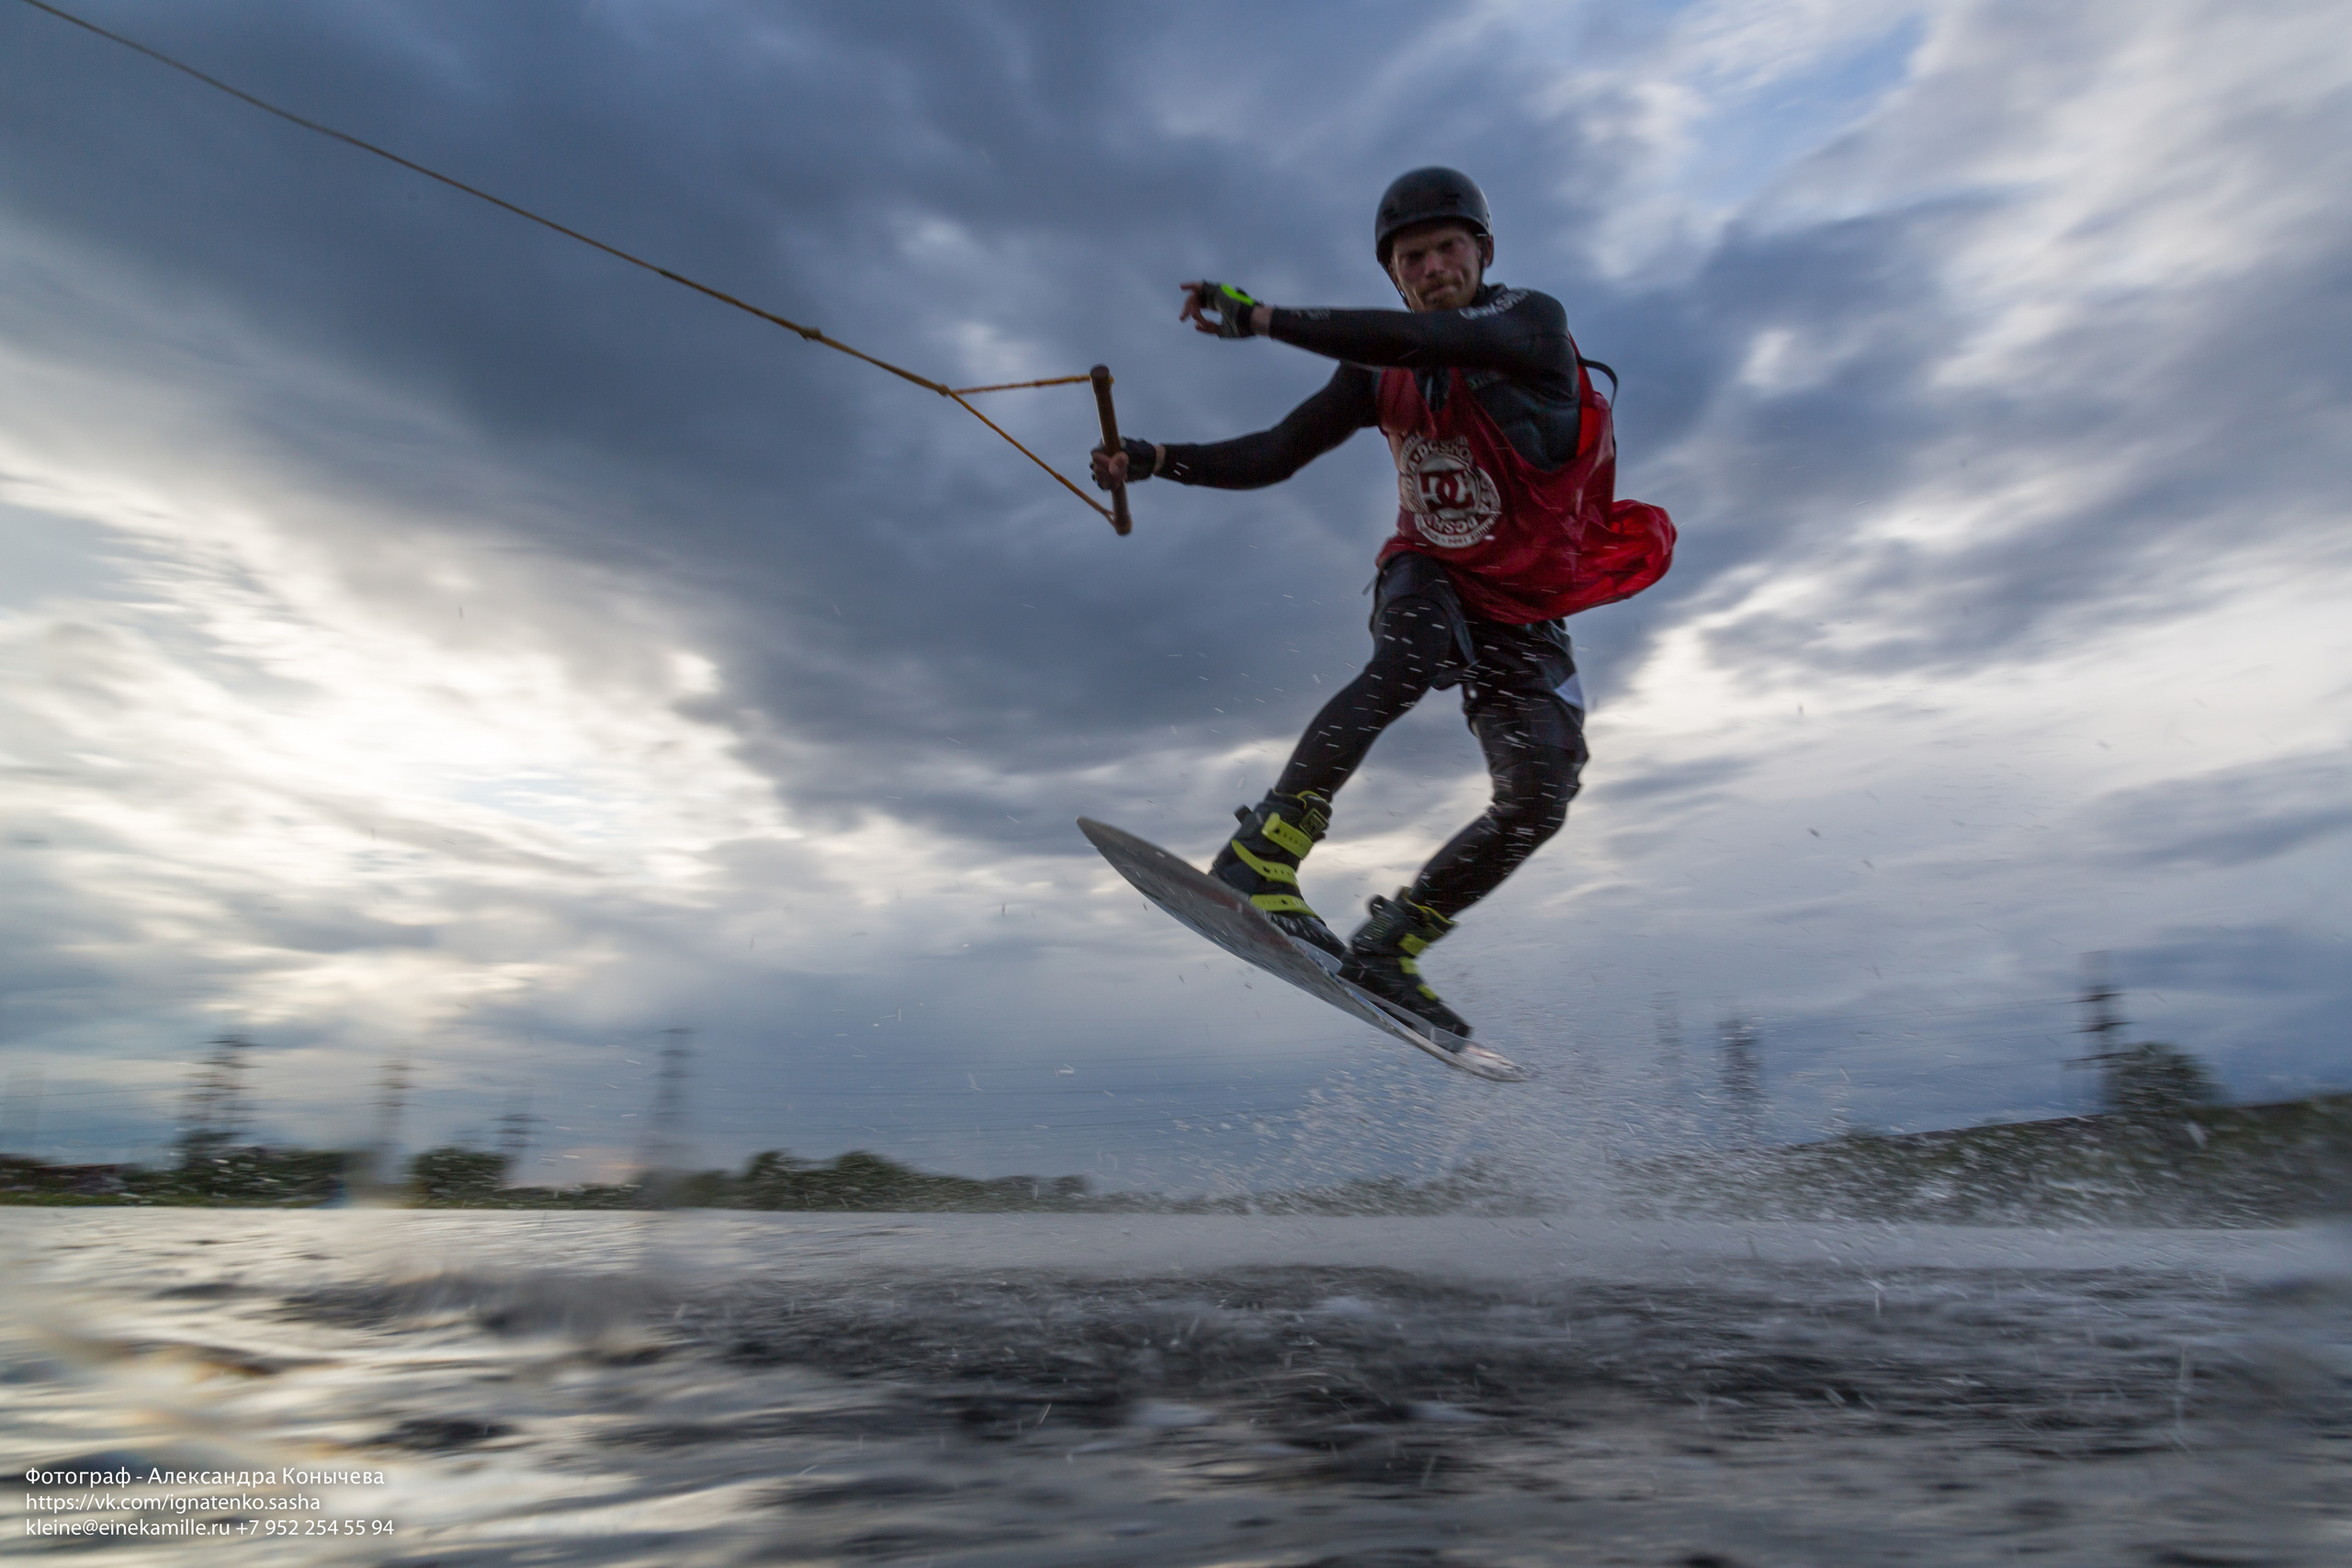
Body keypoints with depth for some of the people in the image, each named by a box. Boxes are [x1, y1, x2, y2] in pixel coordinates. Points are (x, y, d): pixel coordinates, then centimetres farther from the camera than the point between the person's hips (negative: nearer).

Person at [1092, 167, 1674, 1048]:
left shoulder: (1535, 323, -13)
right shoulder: (1381, 373, -2)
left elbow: (1433, 339, -33)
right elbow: (1274, 455, -1)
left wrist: (1264, 319, -39)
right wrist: (1156, 461, -15)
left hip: (1524, 619, 0)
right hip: (1430, 579, 0)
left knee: (1539, 800, -16)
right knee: (1412, 659, -37)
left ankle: (1387, 948, -2)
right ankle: (1261, 857, -40)